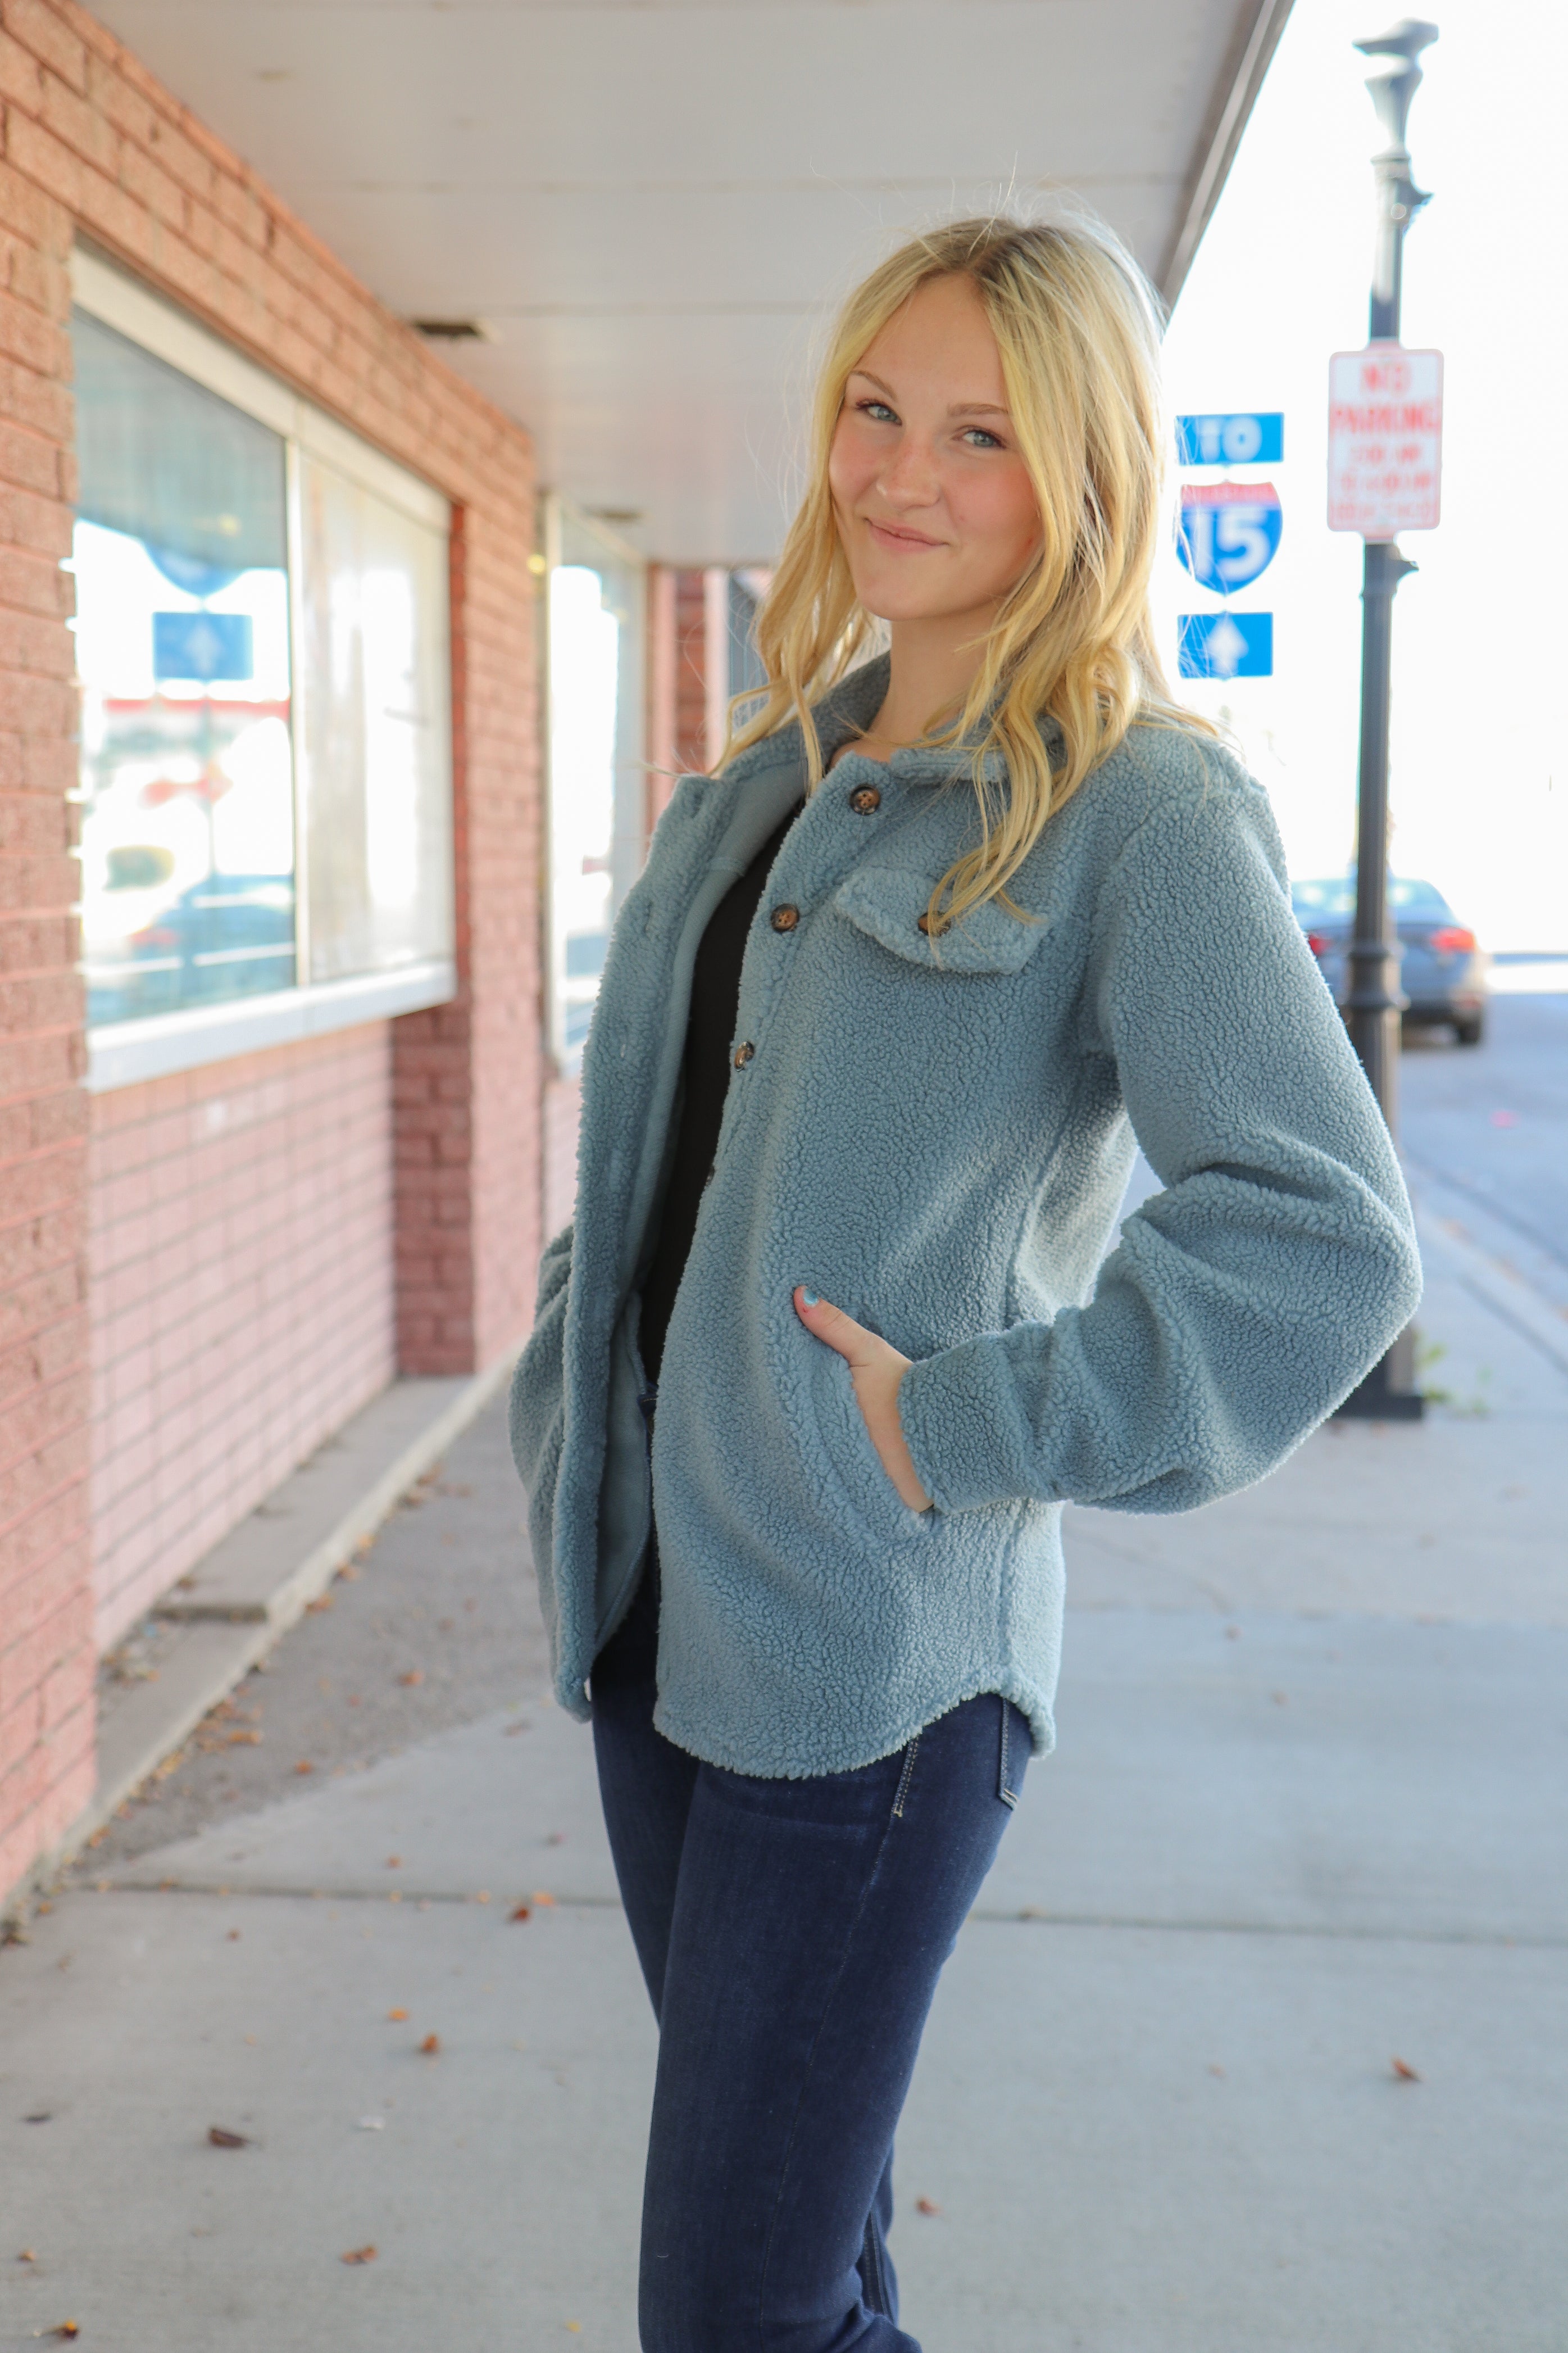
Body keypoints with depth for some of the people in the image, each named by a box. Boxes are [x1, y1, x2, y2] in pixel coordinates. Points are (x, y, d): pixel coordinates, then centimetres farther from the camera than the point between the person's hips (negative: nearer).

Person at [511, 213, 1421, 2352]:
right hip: (651, 1602, 7)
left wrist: (972, 1418, -19)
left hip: (869, 1654, -7)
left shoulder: (1140, 811, -11)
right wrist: (569, 1397, 12)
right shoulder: (779, 771, 12)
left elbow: (1322, 1233, -21)